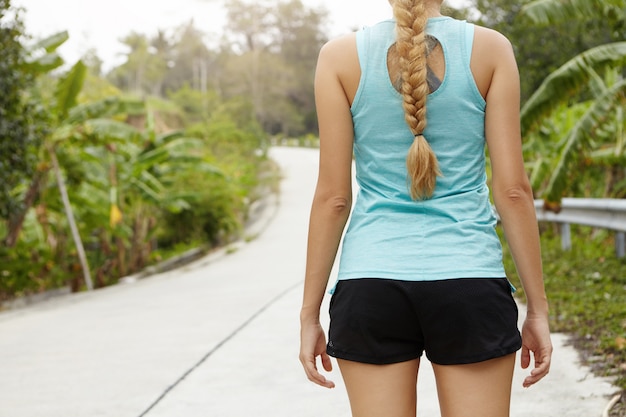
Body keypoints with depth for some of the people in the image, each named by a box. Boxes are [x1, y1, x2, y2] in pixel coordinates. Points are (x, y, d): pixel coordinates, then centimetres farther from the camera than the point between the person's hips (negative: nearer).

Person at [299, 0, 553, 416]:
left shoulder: (342, 55, 0)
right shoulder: (490, 47, 0)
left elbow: (333, 196, -2)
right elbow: (513, 189, -3)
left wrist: (310, 315, 5)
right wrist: (538, 308, 4)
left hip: (373, 283, 1)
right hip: (469, 286, 0)